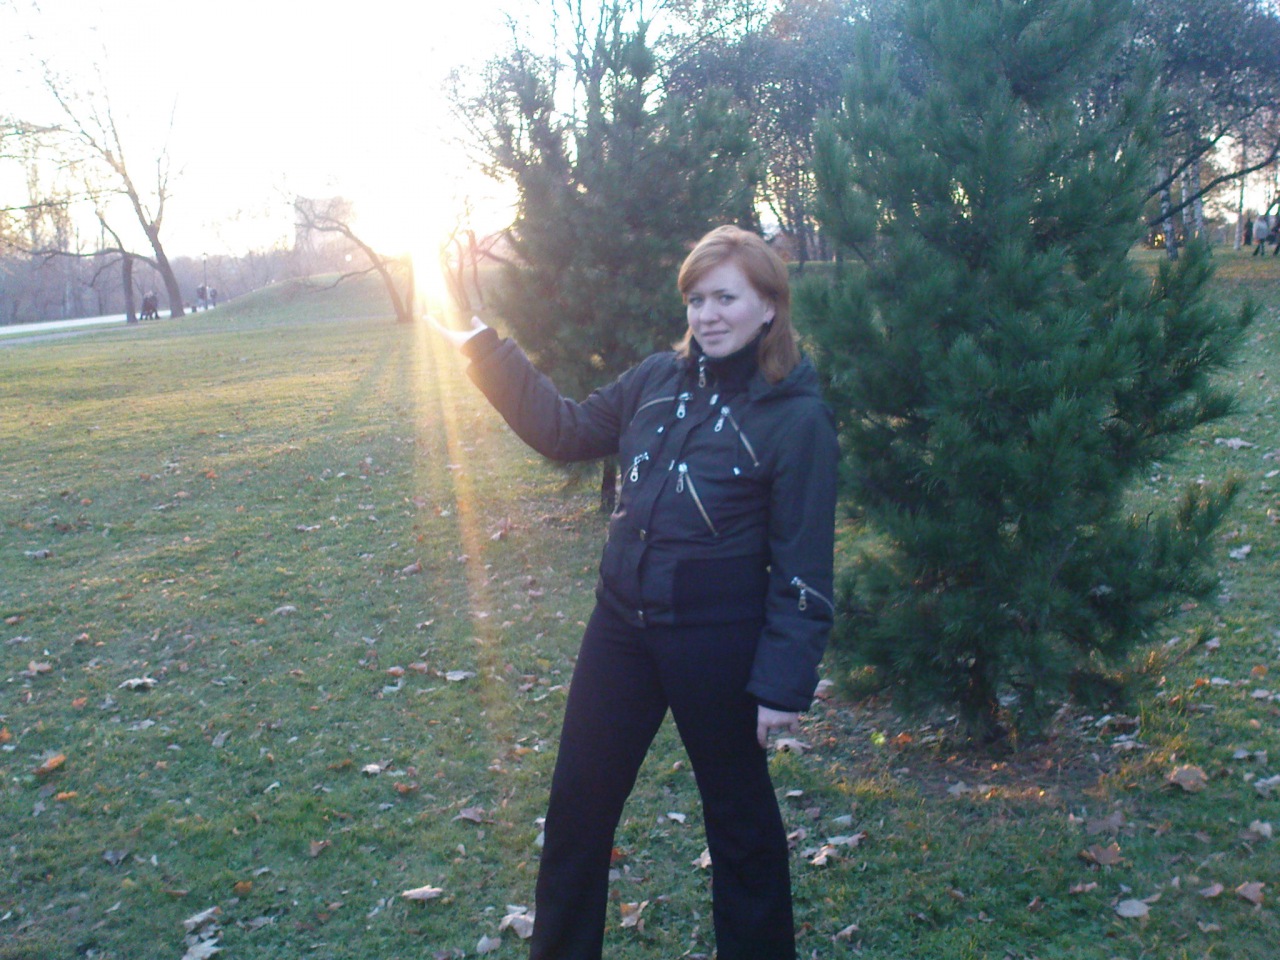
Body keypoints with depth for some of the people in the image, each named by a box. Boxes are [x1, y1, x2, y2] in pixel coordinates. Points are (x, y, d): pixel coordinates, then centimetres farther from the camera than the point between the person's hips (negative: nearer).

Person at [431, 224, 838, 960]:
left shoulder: (797, 417, -14)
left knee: (740, 819, 14)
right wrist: (486, 350, 7)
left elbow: (802, 565, -13)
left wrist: (785, 682, -15)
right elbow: (566, 430, 13)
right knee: (577, 808, 17)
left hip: (719, 643, -5)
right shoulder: (660, 380, 1)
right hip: (621, 624, 6)